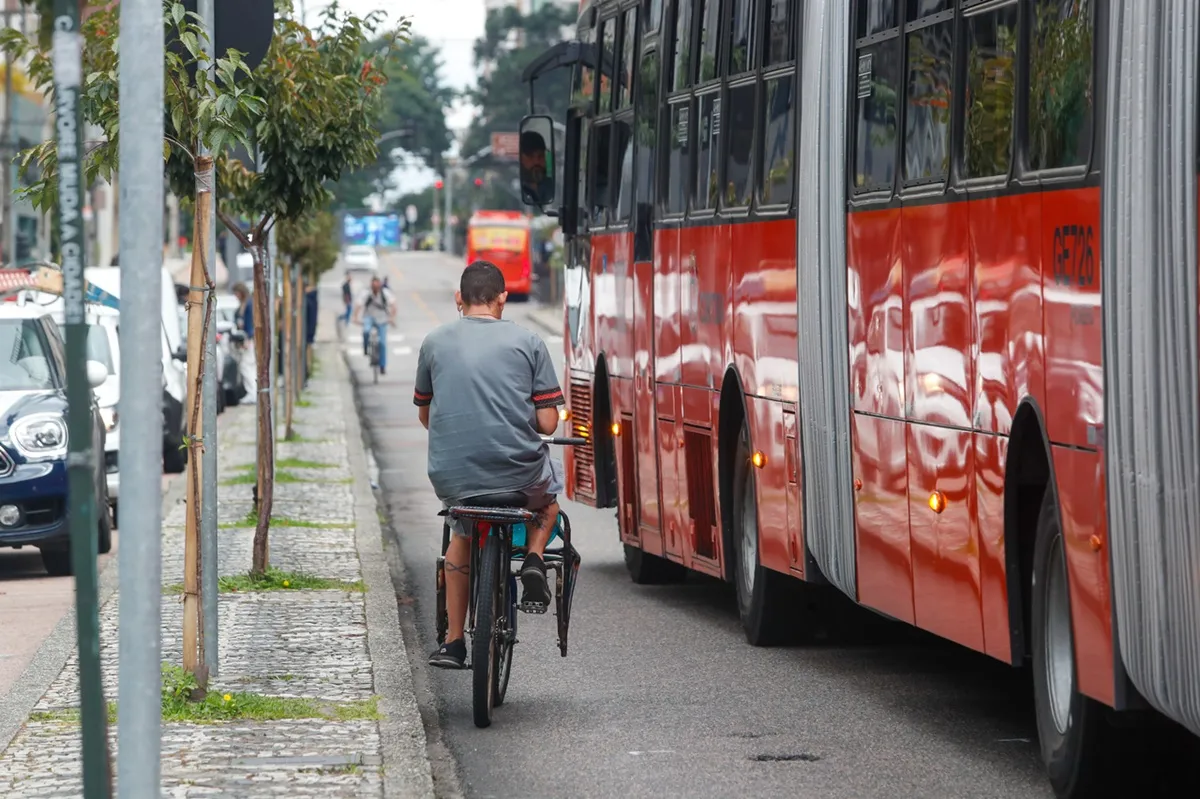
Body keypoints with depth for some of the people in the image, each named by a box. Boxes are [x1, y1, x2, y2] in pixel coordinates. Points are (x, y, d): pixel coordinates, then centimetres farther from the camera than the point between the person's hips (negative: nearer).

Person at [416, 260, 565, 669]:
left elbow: (424, 413, 20)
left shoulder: (435, 342, 7)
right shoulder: (528, 342, 2)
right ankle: (534, 560, 10)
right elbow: (547, 423, -1)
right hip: (518, 471, -2)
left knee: (461, 535, 33)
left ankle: (453, 642, 29)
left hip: (451, 477, 2)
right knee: (550, 487, 35)